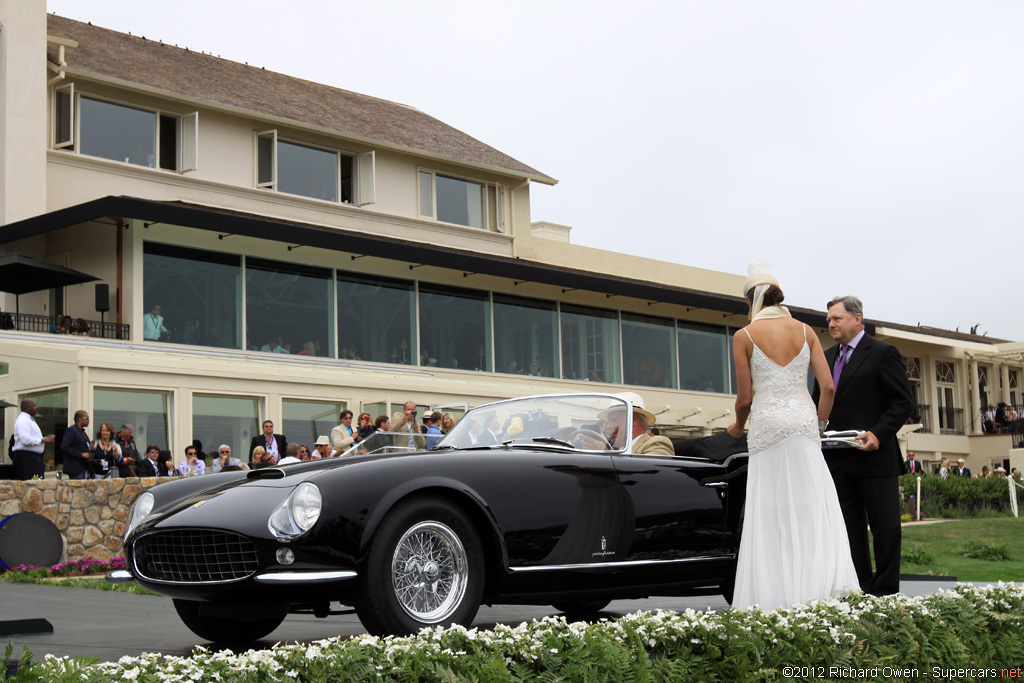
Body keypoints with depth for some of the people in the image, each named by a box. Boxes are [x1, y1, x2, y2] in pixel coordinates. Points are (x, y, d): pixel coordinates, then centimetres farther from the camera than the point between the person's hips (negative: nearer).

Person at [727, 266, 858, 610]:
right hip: (804, 423, 2)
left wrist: (738, 426, 17)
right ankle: (827, 582, -4)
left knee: (772, 513, 2)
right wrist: (819, 424, 15)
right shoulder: (805, 331, 7)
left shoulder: (744, 337, -2)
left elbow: (745, 398, -2)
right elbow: (828, 387, 1)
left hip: (767, 425, -2)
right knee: (813, 506, 5)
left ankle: (777, 597, 3)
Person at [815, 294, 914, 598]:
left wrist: (878, 434, -20)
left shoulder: (883, 353, -5)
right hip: (838, 459, 7)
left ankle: (885, 592, 6)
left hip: (874, 457, -7)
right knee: (850, 527, 9)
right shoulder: (828, 357, 15)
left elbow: (904, 401, -8)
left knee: (885, 527, 1)